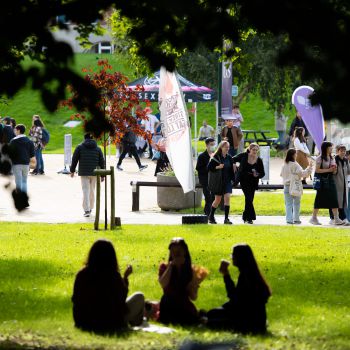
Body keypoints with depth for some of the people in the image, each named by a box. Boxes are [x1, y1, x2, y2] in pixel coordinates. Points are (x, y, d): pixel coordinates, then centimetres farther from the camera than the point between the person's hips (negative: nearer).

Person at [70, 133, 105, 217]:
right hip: (94, 173, 2)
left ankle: (86, 210, -15)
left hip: (84, 173, -2)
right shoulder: (97, 149, 9)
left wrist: (72, 171, 11)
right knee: (92, 191, 15)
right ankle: (90, 208, 25)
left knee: (86, 191, -5)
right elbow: (102, 162, 9)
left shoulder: (80, 147, 2)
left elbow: (74, 159, 2)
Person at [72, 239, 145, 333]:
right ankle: (136, 324, 41)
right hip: (112, 324, -5)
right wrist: (125, 277, 11)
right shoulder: (114, 277, -21)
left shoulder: (81, 275, -13)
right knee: (139, 297, 17)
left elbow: (75, 300, 1)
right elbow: (122, 297, -3)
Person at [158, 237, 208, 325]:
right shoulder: (164, 267, -1)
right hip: (168, 307, -4)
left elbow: (193, 297, 2)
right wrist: (171, 265, -20)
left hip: (185, 307, 4)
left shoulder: (190, 270, 4)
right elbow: (163, 284, -24)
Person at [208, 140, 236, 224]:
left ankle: (226, 218, -9)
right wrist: (217, 167, -23)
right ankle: (211, 216, 25)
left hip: (227, 181, 3)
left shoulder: (229, 158, 6)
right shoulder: (216, 157, -7)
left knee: (227, 198, -10)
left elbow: (231, 170, 12)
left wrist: (233, 179, 6)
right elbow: (209, 167, -10)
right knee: (217, 200, 5)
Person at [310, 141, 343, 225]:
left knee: (334, 199, -3)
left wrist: (334, 170, -5)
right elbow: (317, 170, -14)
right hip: (322, 180, -6)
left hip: (330, 180, 6)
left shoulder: (332, 158, 13)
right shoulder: (320, 158, -6)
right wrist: (328, 170, -18)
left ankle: (336, 218, -6)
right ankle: (314, 218, 9)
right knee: (319, 199, -1)